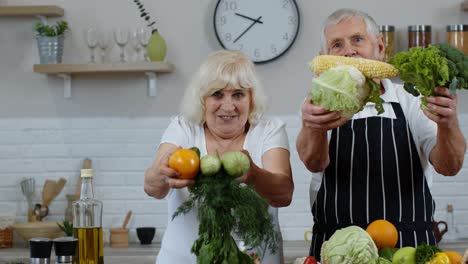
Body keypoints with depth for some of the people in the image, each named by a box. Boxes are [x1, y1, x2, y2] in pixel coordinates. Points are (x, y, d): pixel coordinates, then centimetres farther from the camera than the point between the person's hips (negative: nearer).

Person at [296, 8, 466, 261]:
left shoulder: (411, 101, 9)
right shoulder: (323, 105, 8)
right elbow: (313, 162, -13)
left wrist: (447, 124, -26)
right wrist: (312, 128, -36)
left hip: (409, 248, -1)